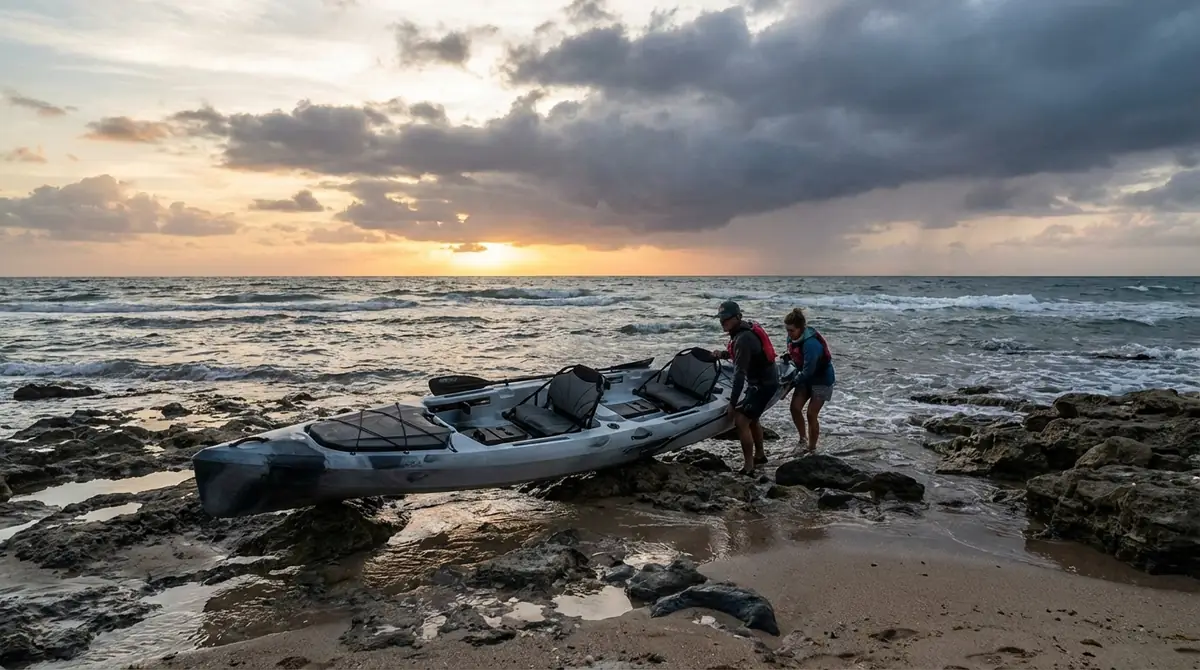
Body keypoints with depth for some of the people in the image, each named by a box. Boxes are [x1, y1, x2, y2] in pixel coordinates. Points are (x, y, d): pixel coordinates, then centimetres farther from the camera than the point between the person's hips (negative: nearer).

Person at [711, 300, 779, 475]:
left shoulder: (743, 338, -26)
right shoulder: (746, 327, 3)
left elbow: (739, 374, -29)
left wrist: (732, 403, -29)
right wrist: (723, 354, 1)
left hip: (764, 384, -10)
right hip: (764, 380, 10)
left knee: (741, 420, -15)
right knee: (751, 418, 24)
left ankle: (749, 467, -11)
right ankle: (759, 455, 41)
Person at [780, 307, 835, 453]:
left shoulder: (811, 343, -33)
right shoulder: (792, 338, -8)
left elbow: (808, 371, -31)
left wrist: (789, 386, -26)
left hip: (822, 379, -7)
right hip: (806, 377, 7)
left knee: (811, 414, -7)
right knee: (795, 408, -7)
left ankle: (812, 449, 8)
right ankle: (803, 439, 12)